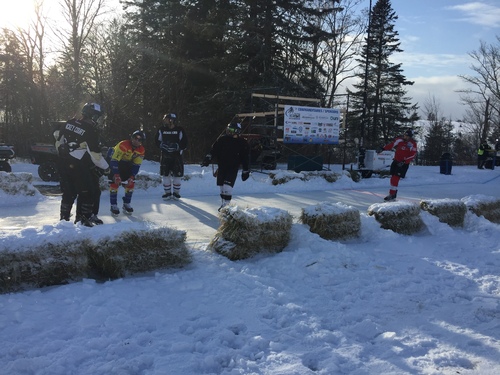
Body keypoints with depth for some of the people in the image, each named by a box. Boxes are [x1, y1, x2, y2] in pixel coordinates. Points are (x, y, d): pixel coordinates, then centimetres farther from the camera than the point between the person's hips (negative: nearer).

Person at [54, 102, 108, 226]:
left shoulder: (69, 123, 5)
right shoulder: (90, 131, -15)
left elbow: (58, 141, 11)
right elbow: (95, 154, -15)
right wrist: (106, 167, -2)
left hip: (64, 164, 7)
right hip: (79, 167, -7)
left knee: (68, 192, 18)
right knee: (87, 192, 5)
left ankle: (64, 218, 24)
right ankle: (83, 218, 6)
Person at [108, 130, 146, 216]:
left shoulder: (141, 151, -15)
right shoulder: (123, 145, -33)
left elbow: (136, 165, -11)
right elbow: (114, 160, -34)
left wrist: (132, 177, -23)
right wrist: (116, 175, -38)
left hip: (127, 164, 5)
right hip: (114, 161, -5)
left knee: (131, 183, -6)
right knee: (114, 182, -17)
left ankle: (126, 204, 10)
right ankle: (113, 205, -7)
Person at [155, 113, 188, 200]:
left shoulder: (179, 130, -5)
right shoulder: (162, 129, 2)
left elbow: (184, 143, -5)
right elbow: (157, 141, 7)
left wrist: (177, 146, -21)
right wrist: (163, 145, -12)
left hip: (177, 155, -2)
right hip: (165, 155, 2)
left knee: (177, 175, 1)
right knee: (165, 174, 4)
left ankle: (176, 192, 16)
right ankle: (167, 192, 17)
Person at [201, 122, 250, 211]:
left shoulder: (243, 143, -3)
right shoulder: (222, 139, -1)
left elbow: (245, 158, 2)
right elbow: (213, 150, 1)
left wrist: (246, 171, 2)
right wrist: (208, 159, -12)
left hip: (233, 168, -3)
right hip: (221, 167, 3)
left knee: (228, 186, -16)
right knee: (221, 186, 8)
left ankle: (226, 204, -11)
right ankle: (224, 203, 24)